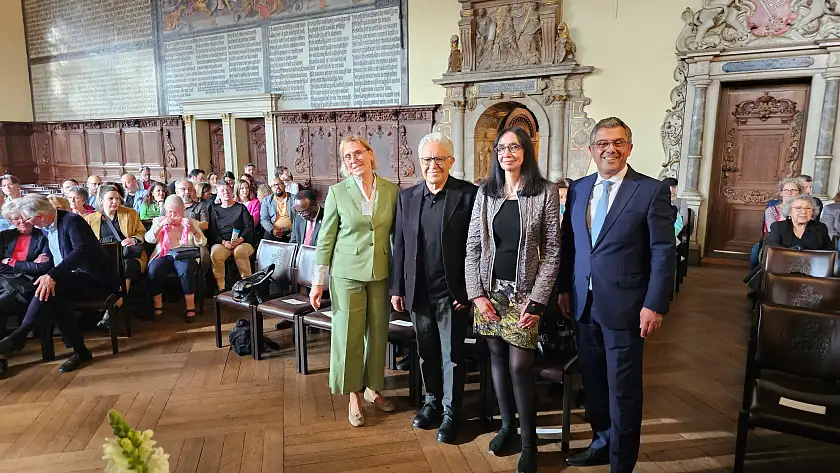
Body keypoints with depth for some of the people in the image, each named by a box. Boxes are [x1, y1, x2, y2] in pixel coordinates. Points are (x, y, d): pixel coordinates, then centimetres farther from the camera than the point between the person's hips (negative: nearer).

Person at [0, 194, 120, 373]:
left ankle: (18, 337, -16)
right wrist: (52, 277, -1)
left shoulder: (72, 220, -17)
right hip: (72, 278, 7)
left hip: (96, 278, -7)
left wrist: (52, 276, -41)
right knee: (52, 297, -25)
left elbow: (81, 250, -31)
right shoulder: (45, 227, 9)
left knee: (47, 290, -30)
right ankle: (79, 351, -18)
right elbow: (52, 258, 18)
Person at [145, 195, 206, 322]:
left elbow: (202, 243, 5)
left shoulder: (191, 222, 16)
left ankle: (190, 306, -22)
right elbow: (149, 239, 3)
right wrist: (161, 225, -12)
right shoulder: (159, 221, 19)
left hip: (185, 255, -1)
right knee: (153, 270, -31)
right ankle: (157, 304, -12)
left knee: (186, 270, -35)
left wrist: (193, 230, -13)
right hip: (164, 254, 2)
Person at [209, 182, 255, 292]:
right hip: (221, 243, 2)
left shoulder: (241, 208, 16)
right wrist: (223, 242, -9)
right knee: (215, 253, -32)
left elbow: (249, 226, 6)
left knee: (240, 252, -36)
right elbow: (212, 230, 10)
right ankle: (220, 287, -28)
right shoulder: (215, 210, 21)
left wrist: (240, 240, -13)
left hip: (242, 242, -1)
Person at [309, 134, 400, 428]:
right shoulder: (337, 192, -4)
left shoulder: (392, 191, 1)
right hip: (347, 272, -2)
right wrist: (318, 281, -3)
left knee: (378, 333, 11)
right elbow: (325, 238, -1)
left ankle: (373, 388, 30)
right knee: (348, 334, 3)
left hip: (381, 273, 2)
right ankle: (354, 395, 19)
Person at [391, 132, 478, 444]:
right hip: (418, 292, 4)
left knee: (452, 355, 9)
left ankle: (450, 412, 27)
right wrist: (397, 288, 6)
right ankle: (432, 401, 38)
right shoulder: (407, 197, 4)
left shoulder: (468, 194, -8)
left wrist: (469, 290, -11)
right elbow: (400, 246, 7)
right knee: (426, 352, 18)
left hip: (453, 292, -4)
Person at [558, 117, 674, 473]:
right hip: (584, 304, 5)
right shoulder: (578, 189, 7)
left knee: (623, 390, 6)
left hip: (624, 306, -4)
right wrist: (564, 288, 9)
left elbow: (663, 253, -8)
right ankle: (602, 442, 38)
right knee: (592, 381, 17)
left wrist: (654, 305, -12)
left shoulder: (651, 191, -7)